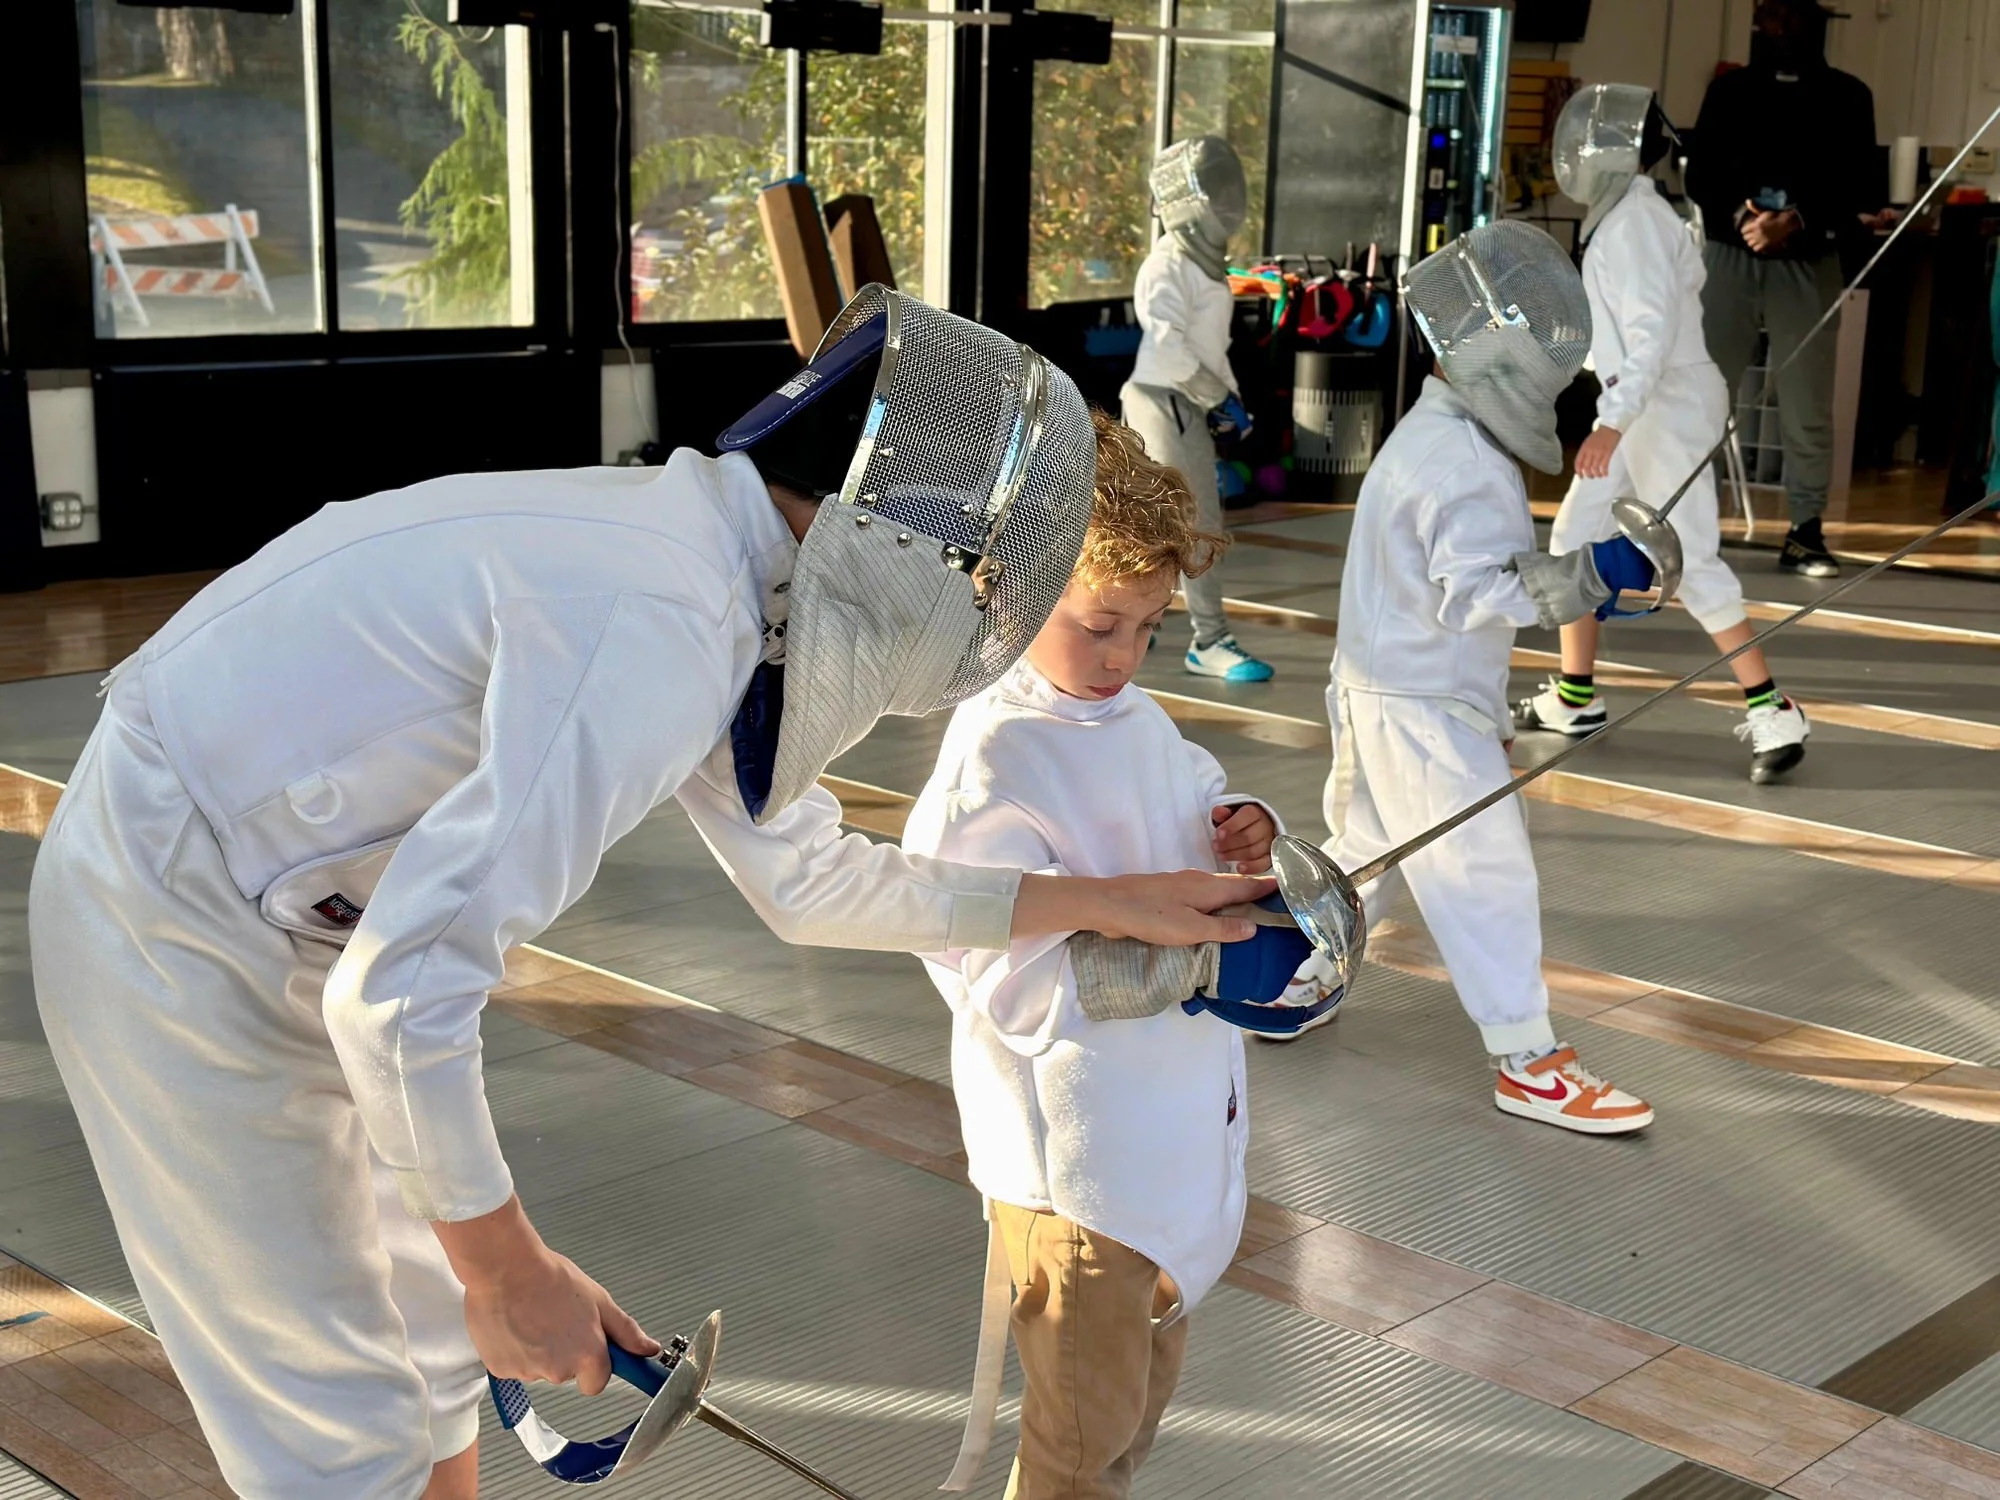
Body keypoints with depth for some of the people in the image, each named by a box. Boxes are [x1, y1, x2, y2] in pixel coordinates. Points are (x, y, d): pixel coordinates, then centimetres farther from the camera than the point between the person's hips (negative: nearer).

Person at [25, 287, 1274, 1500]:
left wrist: (1107, 902, 18)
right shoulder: (665, 629, -29)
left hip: (287, 927, 9)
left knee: (432, 1343, 19)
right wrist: (510, 1270, -18)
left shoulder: (707, 569, 1)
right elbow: (404, 992, -32)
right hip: (179, 935, -9)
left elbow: (805, 878, 15)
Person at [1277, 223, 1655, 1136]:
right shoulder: (1464, 465, -22)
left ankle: (1288, 979, 37)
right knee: (1488, 876, -4)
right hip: (1425, 709, -10)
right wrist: (1585, 576, -35)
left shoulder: (1425, 438, 10)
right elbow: (1474, 595, -29)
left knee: (1367, 850, 24)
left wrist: (1578, 581, 8)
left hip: (1377, 692, 10)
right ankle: (1528, 1062, 3)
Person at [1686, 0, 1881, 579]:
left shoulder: (1845, 95, 8)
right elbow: (1699, 174, 6)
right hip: (1729, 254, 1)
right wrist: (1738, 217, -14)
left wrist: (1798, 222, -15)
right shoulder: (1730, 88, 12)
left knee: (1807, 404, -2)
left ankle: (1806, 533, 5)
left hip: (1808, 263, -1)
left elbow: (1861, 188, 2)